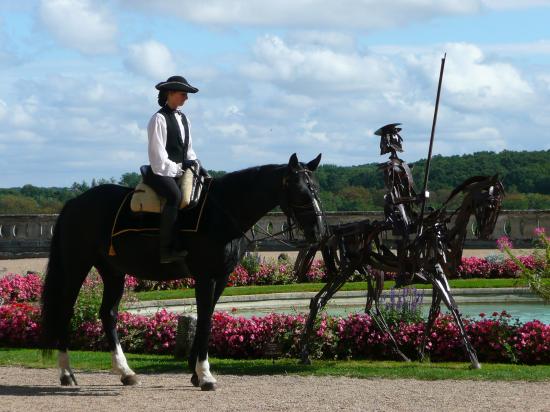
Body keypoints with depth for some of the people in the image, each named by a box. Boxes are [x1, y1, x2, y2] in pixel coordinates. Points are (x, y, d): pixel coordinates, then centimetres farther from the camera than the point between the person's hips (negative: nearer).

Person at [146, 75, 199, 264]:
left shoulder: (183, 119, 19)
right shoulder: (159, 119, -5)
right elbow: (157, 152, -11)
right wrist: (173, 170, -15)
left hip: (181, 171, 9)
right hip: (162, 171, -8)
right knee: (175, 195, -34)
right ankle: (166, 250, -37)